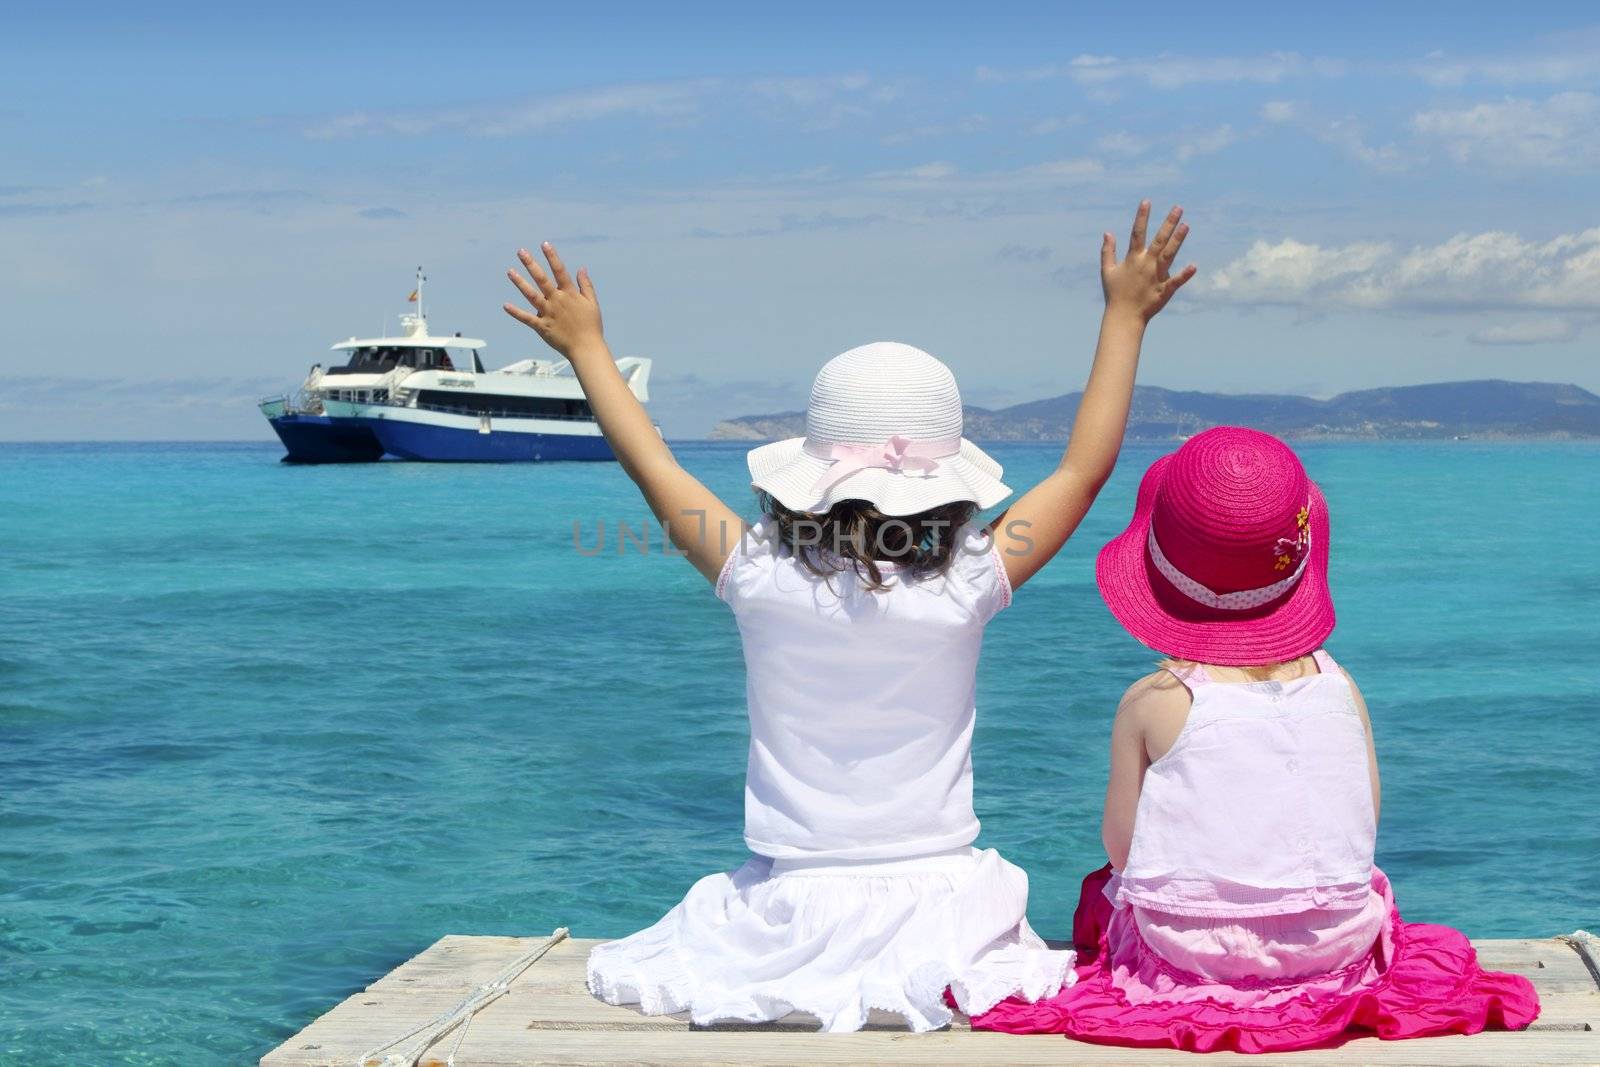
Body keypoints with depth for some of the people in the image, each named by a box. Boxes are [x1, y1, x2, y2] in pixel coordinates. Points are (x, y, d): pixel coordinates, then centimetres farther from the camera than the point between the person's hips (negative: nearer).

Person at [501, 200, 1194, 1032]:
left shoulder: (767, 584, -11)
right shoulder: (962, 590, -13)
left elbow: (652, 467, 2)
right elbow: (1086, 467, -4)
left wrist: (585, 346, 15)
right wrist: (1124, 318, 4)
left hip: (797, 905, 1)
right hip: (938, 900, 0)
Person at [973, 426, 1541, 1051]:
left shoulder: (1151, 704, -7)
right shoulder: (1338, 688, 1)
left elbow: (1119, 847, -4)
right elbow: (1364, 823, 3)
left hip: (1189, 956, -3)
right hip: (1340, 950, 3)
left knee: (1102, 889, 24)